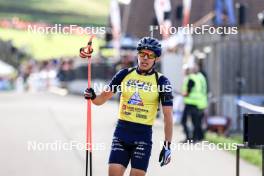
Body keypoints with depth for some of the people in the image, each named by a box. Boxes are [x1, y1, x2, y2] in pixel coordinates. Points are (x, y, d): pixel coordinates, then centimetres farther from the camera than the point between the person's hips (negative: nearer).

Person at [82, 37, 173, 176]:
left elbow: (168, 116, -5)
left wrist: (167, 145, -11)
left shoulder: (161, 81, -4)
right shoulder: (125, 74, 4)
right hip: (122, 132, 2)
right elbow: (103, 98, 7)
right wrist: (92, 96, -16)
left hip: (143, 135, -2)